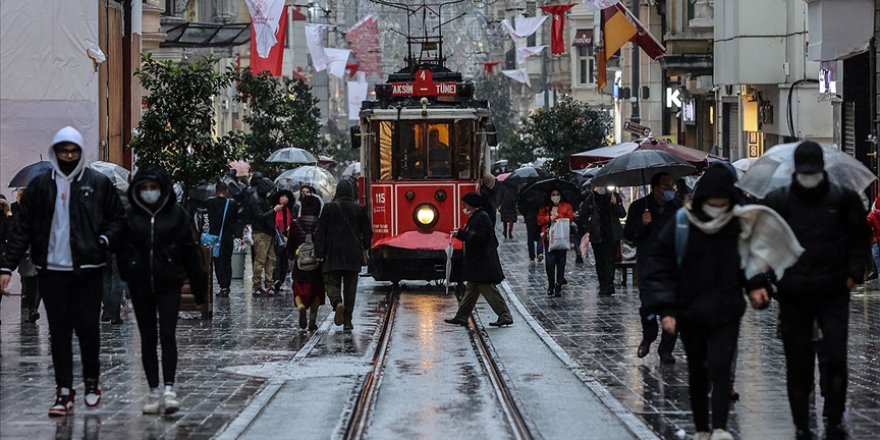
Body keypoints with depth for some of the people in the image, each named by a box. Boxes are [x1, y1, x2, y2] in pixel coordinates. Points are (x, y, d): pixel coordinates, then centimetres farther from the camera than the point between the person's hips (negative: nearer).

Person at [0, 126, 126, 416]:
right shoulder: (40, 185, 6)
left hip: (87, 271, -1)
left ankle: (92, 381, 23)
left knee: (88, 328, 3)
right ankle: (64, 391, 8)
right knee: (59, 332, 3)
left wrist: (105, 240, -11)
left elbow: (118, 218, 9)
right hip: (52, 271, 1)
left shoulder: (98, 183, 3)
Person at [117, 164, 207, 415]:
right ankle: (154, 392, 12)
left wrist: (199, 286, 3)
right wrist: (126, 273, -13)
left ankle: (169, 389, -12)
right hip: (140, 286, 2)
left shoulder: (176, 214, 0)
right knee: (148, 338, 6)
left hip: (169, 284, -2)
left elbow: (191, 251, 2)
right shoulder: (131, 216, 3)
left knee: (167, 334, -11)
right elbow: (122, 248, 0)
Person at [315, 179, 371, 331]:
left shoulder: (329, 208, -3)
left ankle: (337, 303, -26)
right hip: (353, 256, 2)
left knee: (331, 282, 6)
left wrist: (319, 253, -1)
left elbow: (320, 232, -5)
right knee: (350, 287, 9)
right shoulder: (360, 209, 2)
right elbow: (368, 232, 7)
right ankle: (348, 321, 9)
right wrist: (364, 247, 25)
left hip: (333, 254, -2)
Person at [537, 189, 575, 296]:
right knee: (550, 262, -7)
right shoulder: (545, 208, 13)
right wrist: (549, 218, -12)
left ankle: (559, 285, 4)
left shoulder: (566, 206, 10)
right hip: (549, 238, 1)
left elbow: (570, 217, -4)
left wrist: (557, 215, -12)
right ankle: (551, 285, 6)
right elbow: (539, 220, 4)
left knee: (561, 262, -2)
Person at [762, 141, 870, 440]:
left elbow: (861, 237, 13)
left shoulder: (843, 199, 1)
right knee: (798, 364, 6)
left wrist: (854, 272, 4)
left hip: (833, 294, -1)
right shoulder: (778, 201, 1)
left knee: (834, 358, -8)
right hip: (793, 295, 1)